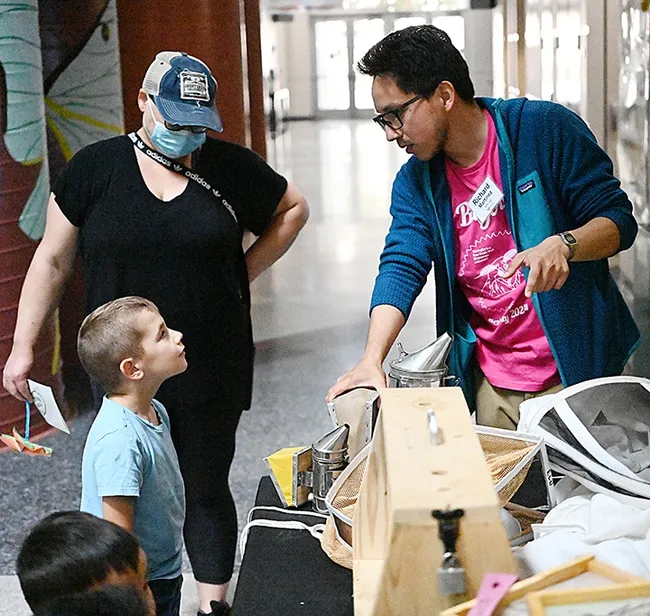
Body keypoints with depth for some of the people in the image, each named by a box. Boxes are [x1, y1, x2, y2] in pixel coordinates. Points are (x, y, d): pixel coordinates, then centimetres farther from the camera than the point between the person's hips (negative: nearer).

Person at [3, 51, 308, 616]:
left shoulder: (231, 167, -1)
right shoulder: (95, 167, -1)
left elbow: (293, 208, 15)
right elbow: (52, 259, 4)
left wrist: (244, 272, 3)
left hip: (211, 372, 0)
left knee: (206, 490, 9)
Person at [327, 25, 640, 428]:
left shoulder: (546, 128, -10)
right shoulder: (415, 182, 2)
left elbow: (618, 218, -9)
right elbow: (401, 268, -8)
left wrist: (563, 245, -30)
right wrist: (372, 361, -23)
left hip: (579, 367, -3)